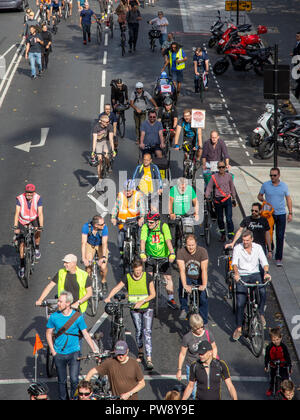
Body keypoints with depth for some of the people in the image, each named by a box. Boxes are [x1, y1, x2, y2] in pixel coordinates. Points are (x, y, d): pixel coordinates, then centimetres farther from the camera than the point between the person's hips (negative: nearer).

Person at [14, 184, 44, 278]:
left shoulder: (38, 198, -23)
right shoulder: (20, 198, -25)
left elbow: (40, 213, -26)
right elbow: (17, 213, -29)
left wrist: (41, 226, -35)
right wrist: (15, 227, -37)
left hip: (34, 219, 1)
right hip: (22, 221, -1)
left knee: (37, 231, -30)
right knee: (22, 243, -4)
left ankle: (37, 249, 0)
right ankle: (22, 266, 6)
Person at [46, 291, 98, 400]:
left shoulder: (78, 317, -7)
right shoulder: (54, 317, -4)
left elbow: (85, 334, -1)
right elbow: (48, 333, 7)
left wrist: (94, 350, -5)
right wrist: (53, 351, 0)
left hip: (74, 352, -1)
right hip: (59, 354, 1)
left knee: (74, 380, -9)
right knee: (62, 381, 9)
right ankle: (63, 399, 24)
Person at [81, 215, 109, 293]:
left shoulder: (104, 228, -32)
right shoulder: (86, 227, -31)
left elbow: (104, 243, -37)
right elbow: (83, 243, -33)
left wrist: (103, 257, -51)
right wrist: (83, 258, -42)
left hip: (101, 245, -1)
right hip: (90, 245, 1)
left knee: (103, 266, -16)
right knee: (87, 264, -16)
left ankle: (104, 281, 16)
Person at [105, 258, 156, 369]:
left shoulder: (147, 277, -8)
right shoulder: (128, 278, -4)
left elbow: (153, 294, -6)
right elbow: (116, 288, -4)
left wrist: (142, 301, -20)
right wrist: (108, 298, -21)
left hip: (147, 307, -2)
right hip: (134, 309, 2)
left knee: (147, 331, -11)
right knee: (138, 331, 8)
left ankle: (149, 359, -14)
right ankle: (140, 353, 32)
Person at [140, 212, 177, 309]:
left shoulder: (164, 226, -18)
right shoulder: (145, 227, -16)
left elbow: (168, 240, -28)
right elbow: (143, 240, -26)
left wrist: (172, 254, -40)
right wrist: (142, 253, -41)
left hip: (163, 256, 0)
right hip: (150, 256, 0)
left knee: (168, 277, 0)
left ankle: (171, 299, 11)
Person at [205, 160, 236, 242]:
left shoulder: (229, 176, 3)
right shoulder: (214, 177, 0)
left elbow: (232, 188, 13)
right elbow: (209, 188, 3)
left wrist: (234, 199, 16)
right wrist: (207, 197, -9)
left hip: (227, 200, -1)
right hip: (218, 201, 1)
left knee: (229, 219, -9)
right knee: (220, 219, 12)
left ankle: (231, 237, -5)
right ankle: (223, 234, 31)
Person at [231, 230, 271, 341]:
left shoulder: (258, 247, 2)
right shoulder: (237, 248, -4)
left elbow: (264, 262, -6)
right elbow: (234, 262, -17)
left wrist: (266, 272, -28)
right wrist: (236, 273, -37)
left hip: (255, 274, 1)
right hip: (242, 276, -1)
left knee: (262, 291, -31)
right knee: (240, 303, -9)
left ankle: (261, 313, -8)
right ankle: (238, 328, 4)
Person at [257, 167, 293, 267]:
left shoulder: (284, 186, 1)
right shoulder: (265, 185, -1)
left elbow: (288, 199, 7)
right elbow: (259, 196, 9)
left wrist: (290, 213, 1)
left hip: (281, 214, 0)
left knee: (280, 237, -2)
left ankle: (278, 258, 2)